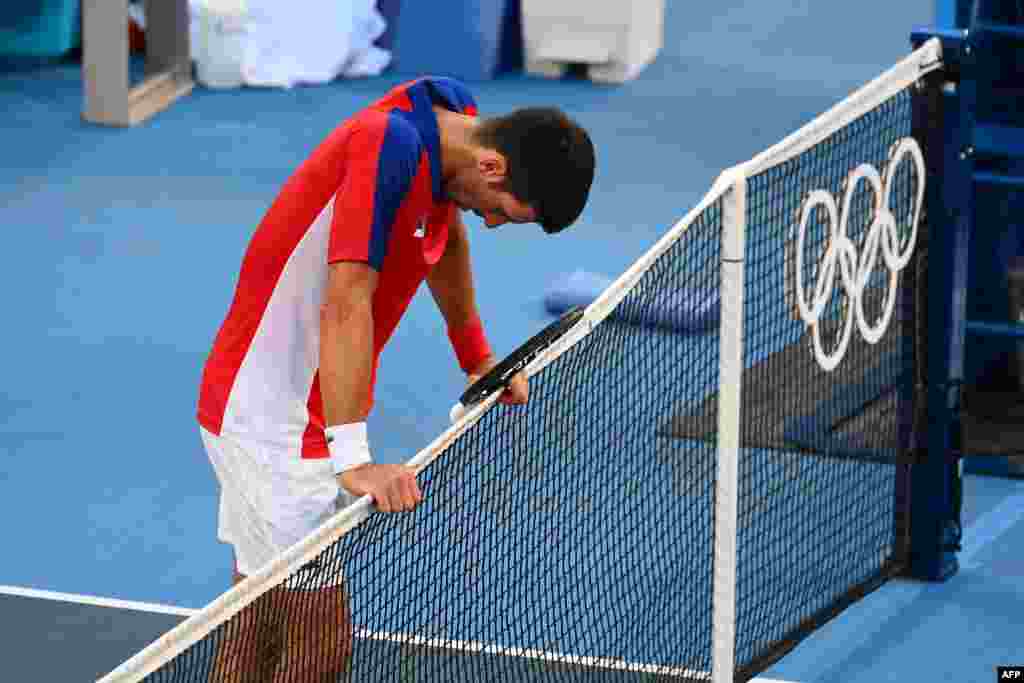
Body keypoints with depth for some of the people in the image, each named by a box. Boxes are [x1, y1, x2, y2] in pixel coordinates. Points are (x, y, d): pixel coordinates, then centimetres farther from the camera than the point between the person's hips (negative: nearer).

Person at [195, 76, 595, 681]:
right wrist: (352, 458, -39)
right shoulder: (391, 145, -26)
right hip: (273, 421, -9)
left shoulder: (454, 112, 2)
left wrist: (477, 358, 29)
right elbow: (346, 304, -34)